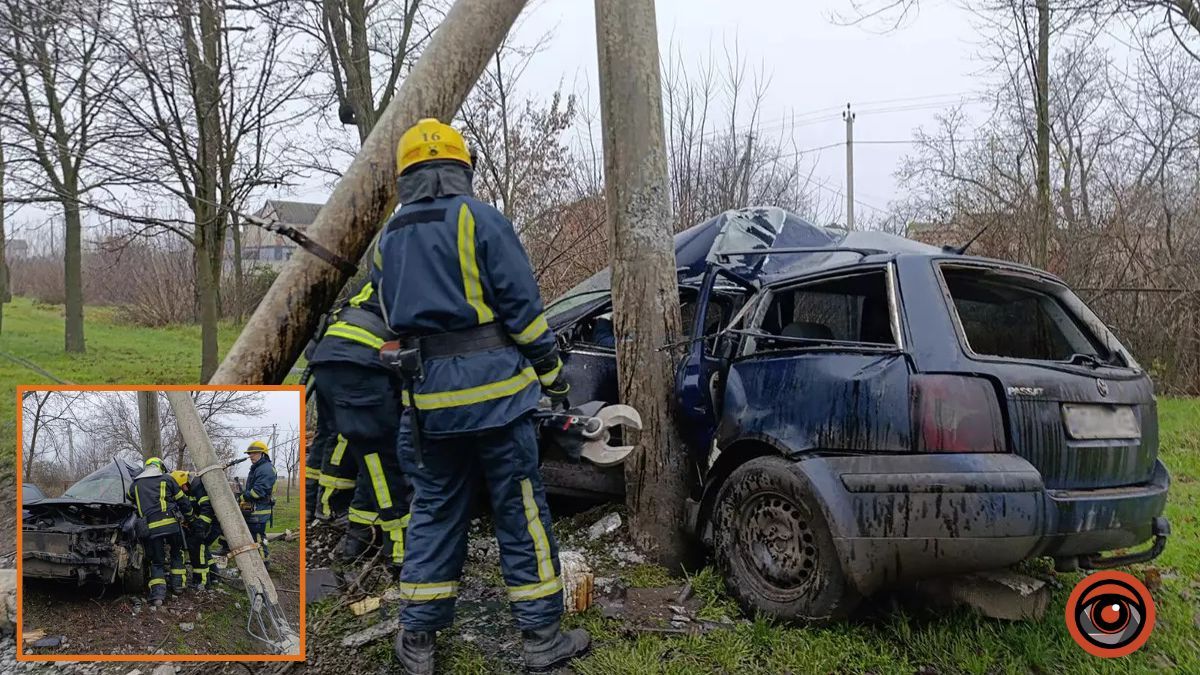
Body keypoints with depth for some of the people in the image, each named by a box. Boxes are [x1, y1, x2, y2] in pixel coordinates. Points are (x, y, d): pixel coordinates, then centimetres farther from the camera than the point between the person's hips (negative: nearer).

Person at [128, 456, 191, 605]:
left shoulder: (135, 484, 16)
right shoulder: (166, 479, 10)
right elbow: (182, 502, 12)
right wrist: (188, 515, 28)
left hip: (151, 527, 1)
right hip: (171, 523, -1)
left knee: (157, 561, 9)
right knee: (177, 553, 22)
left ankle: (158, 593, -7)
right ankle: (177, 584, 22)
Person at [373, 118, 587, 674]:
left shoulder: (387, 241, 13)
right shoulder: (480, 220, -6)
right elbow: (523, 307, -7)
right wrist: (552, 374, 0)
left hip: (426, 398, 5)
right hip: (492, 389, -5)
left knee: (434, 511, 14)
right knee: (521, 510, 3)